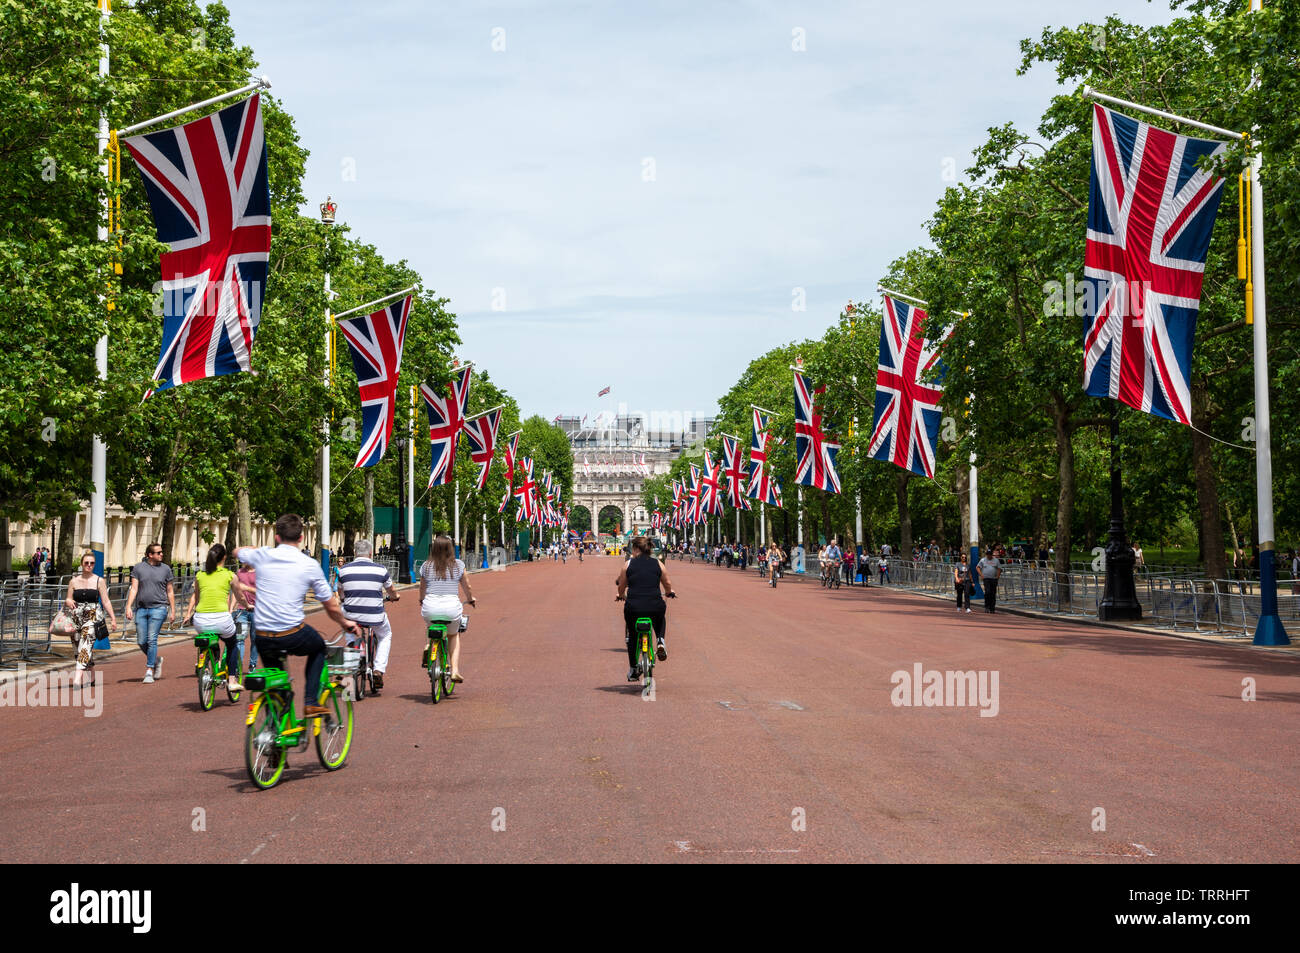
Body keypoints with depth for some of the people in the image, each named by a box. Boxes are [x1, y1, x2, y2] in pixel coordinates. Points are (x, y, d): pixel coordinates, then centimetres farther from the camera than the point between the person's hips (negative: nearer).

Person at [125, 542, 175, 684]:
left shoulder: (165, 569, 7)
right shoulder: (138, 568, 6)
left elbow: (170, 591, 11)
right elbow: (134, 589, 2)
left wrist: (173, 611, 8)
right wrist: (128, 607, -8)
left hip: (158, 608, -2)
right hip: (141, 608, 2)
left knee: (152, 639, -11)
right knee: (141, 641, 2)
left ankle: (149, 672, -7)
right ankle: (156, 661, 28)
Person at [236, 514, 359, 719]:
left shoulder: (263, 556, 2)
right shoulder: (310, 564, -2)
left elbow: (238, 552, 28)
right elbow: (332, 608, 5)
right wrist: (346, 623, 25)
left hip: (263, 640, 2)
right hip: (294, 636, -2)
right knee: (318, 648, 30)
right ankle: (311, 702, 18)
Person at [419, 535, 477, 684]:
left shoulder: (426, 566, 5)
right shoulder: (458, 565, 2)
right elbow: (466, 586, 12)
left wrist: (421, 601, 39)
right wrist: (471, 599, 33)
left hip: (430, 609, 1)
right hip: (451, 609, -1)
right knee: (454, 636, 24)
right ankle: (455, 670, 11)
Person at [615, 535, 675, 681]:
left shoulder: (628, 564, 5)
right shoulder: (658, 564, 7)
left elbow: (621, 587, 13)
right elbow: (668, 586, 14)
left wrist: (621, 596, 36)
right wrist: (669, 593, 38)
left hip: (633, 607, -1)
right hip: (655, 607, 1)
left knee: (632, 636, 25)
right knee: (660, 619, 37)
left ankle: (632, 670, 28)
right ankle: (660, 642, 12)